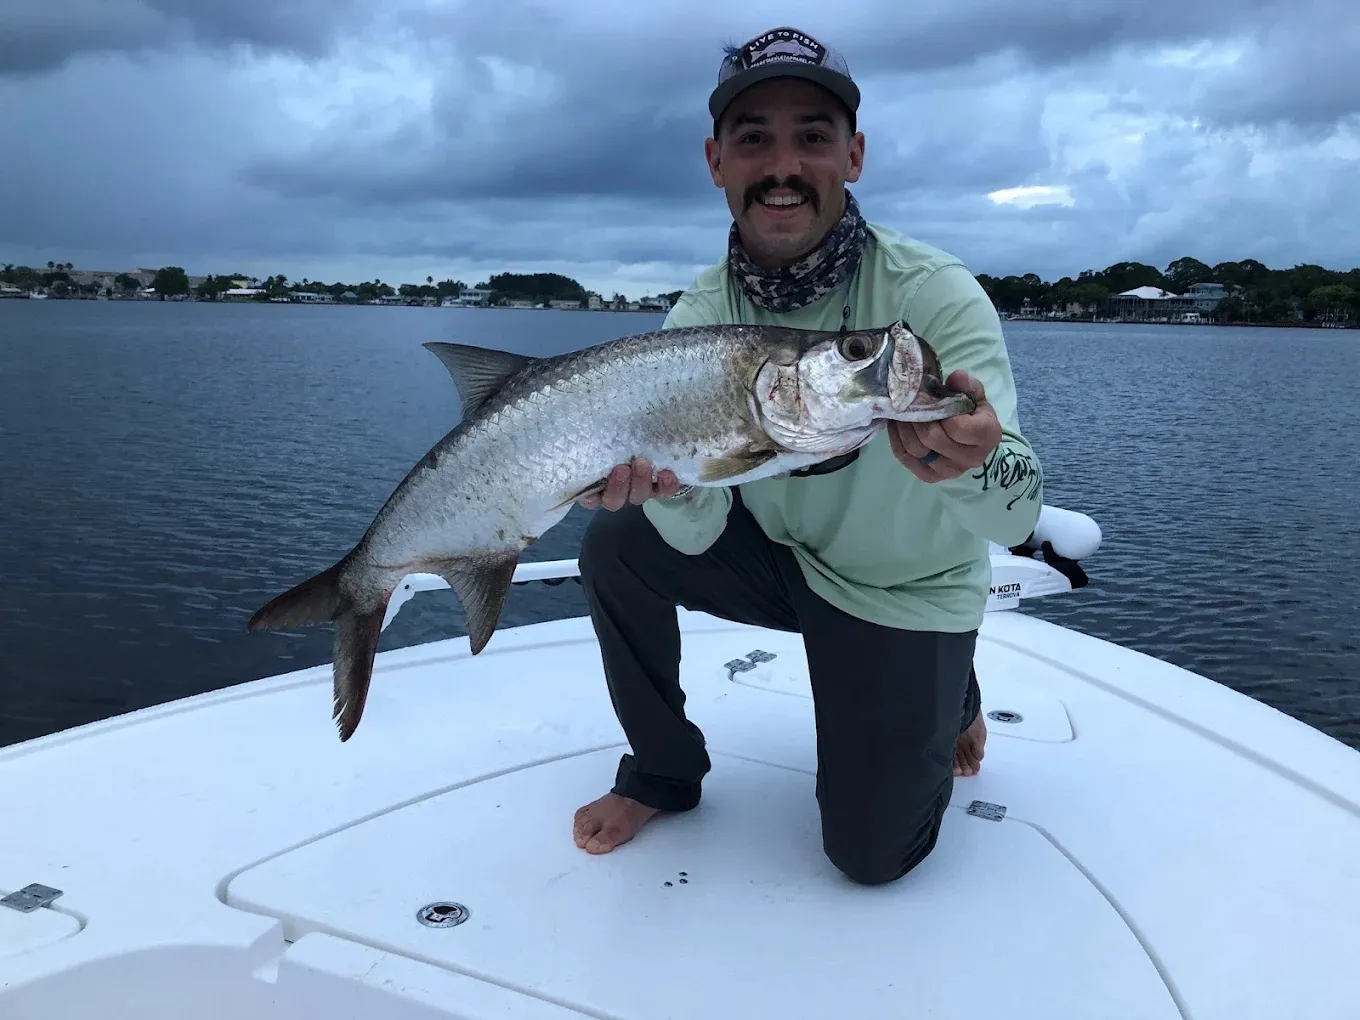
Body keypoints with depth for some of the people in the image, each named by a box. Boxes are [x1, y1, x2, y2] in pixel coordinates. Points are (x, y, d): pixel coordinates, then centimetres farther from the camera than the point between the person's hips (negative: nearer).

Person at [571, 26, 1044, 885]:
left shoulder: (934, 293, -24)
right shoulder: (701, 315, -13)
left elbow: (1021, 514, -35)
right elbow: (700, 532, -18)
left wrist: (972, 464, -58)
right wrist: (668, 485, -42)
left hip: (909, 594, -3)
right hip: (782, 555, 3)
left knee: (869, 853, -5)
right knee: (617, 545, -17)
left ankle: (947, 701, 28)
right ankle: (663, 775, 7)